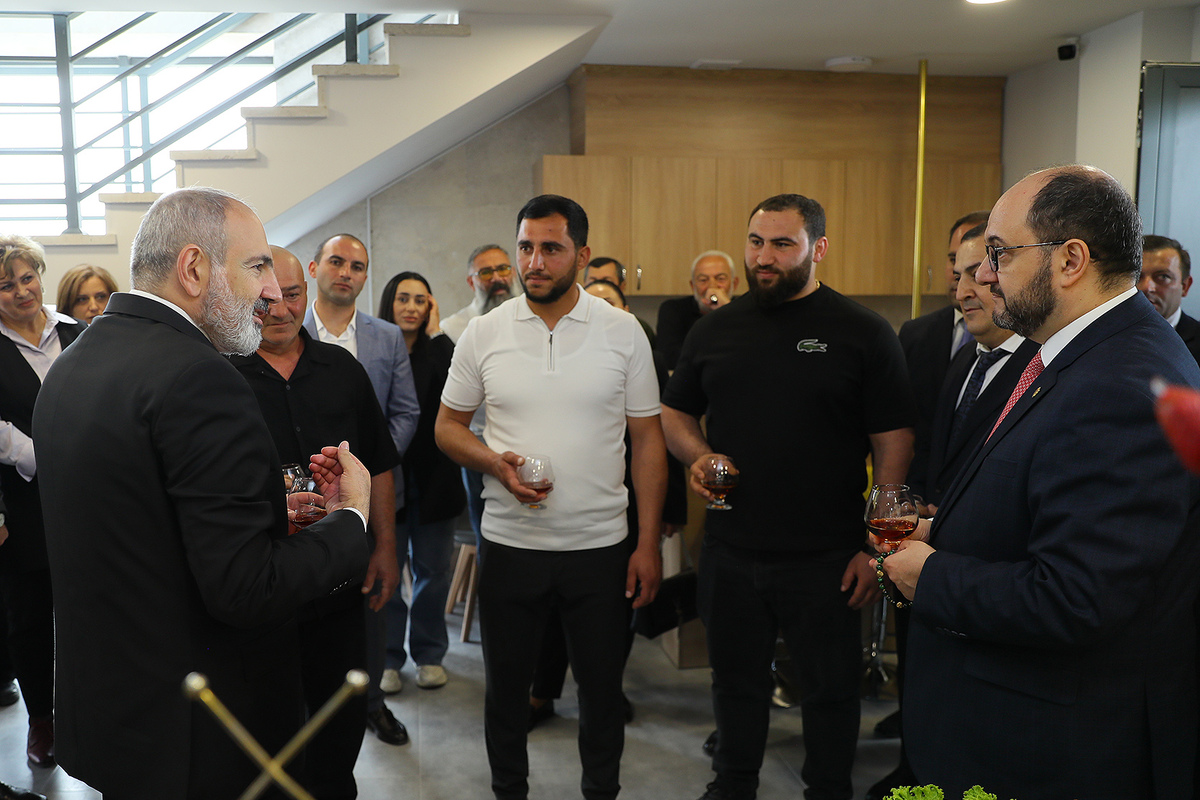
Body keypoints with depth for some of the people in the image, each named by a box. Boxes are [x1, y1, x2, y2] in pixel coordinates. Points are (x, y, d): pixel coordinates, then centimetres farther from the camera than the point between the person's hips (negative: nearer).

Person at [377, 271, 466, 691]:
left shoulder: (439, 350, 1)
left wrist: (436, 334, -12)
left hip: (433, 478, 2)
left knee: (432, 570, 11)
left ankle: (430, 654, 26)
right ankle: (388, 657, 22)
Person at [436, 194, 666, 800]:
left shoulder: (623, 332, -3)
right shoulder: (484, 332, -1)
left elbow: (647, 440, 0)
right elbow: (448, 426, 7)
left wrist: (648, 545, -4)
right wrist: (496, 463, -14)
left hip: (601, 546, 0)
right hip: (509, 545, 1)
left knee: (602, 686, 13)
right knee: (506, 683, 16)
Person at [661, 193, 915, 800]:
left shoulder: (863, 334, -6)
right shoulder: (715, 329, 6)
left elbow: (894, 444, -7)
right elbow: (675, 413, 16)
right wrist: (697, 455, -6)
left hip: (825, 558, -3)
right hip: (729, 550, 4)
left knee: (831, 688, 13)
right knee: (736, 680, 19)